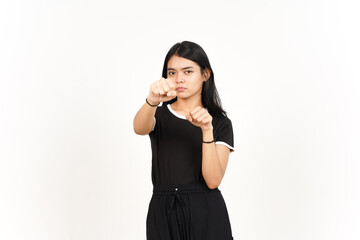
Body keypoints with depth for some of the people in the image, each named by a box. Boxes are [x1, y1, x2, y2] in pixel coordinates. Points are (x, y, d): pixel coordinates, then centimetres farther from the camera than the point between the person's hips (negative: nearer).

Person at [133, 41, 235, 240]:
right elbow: (139, 128, -20)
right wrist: (152, 100, -39)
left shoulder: (221, 124, 1)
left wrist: (207, 130, -22)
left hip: (206, 215, -1)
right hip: (162, 213, 1)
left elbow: (213, 180, -11)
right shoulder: (160, 115, 5)